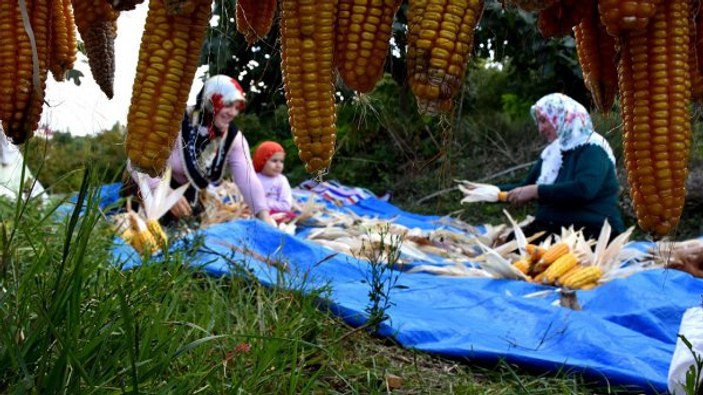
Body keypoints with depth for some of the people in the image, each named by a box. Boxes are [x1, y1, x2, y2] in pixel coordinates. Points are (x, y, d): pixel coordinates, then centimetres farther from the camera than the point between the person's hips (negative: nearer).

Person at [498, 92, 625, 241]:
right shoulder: (553, 152, 18)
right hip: (551, 230, 7)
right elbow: (525, 187, 25)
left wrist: (536, 191, -19)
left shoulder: (592, 149, -5)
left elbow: (584, 190, -22)